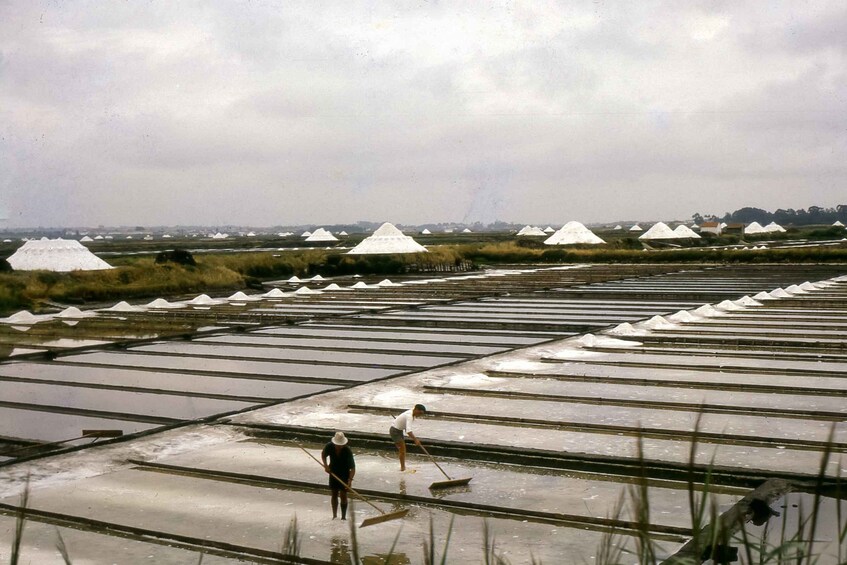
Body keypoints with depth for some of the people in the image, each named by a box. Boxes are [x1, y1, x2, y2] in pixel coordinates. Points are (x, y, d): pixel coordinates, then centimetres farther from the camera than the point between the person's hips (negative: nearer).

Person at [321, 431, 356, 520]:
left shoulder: (348, 451, -28)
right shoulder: (329, 446, -20)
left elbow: (352, 467, -27)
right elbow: (323, 454, 4)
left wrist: (350, 479, -38)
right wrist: (325, 465, -10)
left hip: (344, 474, -3)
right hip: (333, 472, 3)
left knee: (343, 495, -3)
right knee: (334, 494, 9)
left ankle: (343, 517, 6)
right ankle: (334, 516, 20)